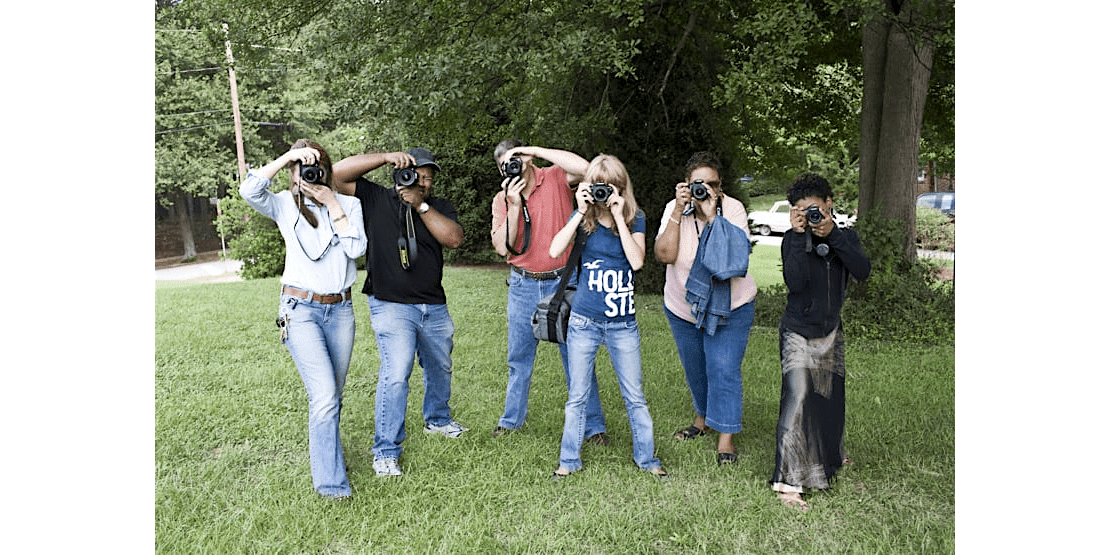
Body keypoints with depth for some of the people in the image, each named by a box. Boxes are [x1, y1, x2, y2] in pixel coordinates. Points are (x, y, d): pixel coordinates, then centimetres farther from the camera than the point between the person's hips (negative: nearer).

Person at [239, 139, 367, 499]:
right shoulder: (285, 205, 2)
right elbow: (249, 190, -18)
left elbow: (357, 249, -9)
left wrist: (333, 205, -10)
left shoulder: (349, 204, 6)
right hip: (301, 309, -3)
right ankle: (330, 482, -5)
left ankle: (325, 452, 36)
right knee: (325, 397, -14)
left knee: (333, 396, 14)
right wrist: (286, 156, -16)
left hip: (340, 310, 3)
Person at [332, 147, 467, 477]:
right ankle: (386, 451, -6)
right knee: (396, 373, -17)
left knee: (440, 368, 20)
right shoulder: (375, 199, 0)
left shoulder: (439, 208, 7)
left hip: (434, 307, 5)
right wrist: (386, 157, -15)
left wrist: (421, 206, -16)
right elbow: (338, 174, -10)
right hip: (391, 305, -5)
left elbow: (454, 239, -11)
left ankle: (438, 419, 46)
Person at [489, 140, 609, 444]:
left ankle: (592, 425, 12)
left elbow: (584, 168, -28)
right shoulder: (502, 199, 3)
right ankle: (512, 418, 31)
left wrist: (536, 150, -23)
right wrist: (514, 206, -17)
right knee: (519, 356, 14)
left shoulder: (556, 179, -5)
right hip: (523, 285, 3)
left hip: (562, 282, -3)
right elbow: (502, 248, -7)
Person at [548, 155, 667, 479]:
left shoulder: (634, 218, -1)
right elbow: (555, 251, -15)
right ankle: (569, 459, 24)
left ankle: (646, 457, 26)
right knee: (577, 395, 10)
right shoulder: (584, 217, 0)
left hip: (623, 323, 0)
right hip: (584, 321, 0)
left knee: (634, 395, 9)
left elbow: (637, 261, -16)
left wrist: (618, 217, -17)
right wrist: (581, 212, -16)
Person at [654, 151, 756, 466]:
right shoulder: (674, 208, -12)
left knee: (724, 369, -8)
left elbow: (735, 257, -29)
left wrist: (712, 216, -32)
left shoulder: (733, 209, -16)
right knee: (694, 368, 18)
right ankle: (703, 419, 41)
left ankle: (726, 438, 4)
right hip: (682, 307, 3)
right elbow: (665, 255, -25)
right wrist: (679, 212, -30)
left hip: (730, 308, -3)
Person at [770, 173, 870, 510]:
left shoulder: (845, 237, -1)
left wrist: (832, 235, -25)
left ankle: (831, 456, 47)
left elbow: (863, 272, -20)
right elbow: (795, 282, -27)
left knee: (831, 397, 19)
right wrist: (800, 236, -27)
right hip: (798, 333, -4)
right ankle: (787, 482, -15)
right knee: (798, 397, -18)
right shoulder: (793, 240, -11)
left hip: (831, 333, 5)